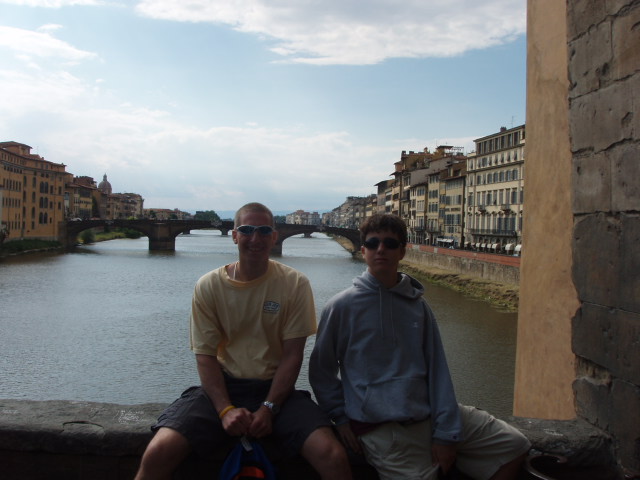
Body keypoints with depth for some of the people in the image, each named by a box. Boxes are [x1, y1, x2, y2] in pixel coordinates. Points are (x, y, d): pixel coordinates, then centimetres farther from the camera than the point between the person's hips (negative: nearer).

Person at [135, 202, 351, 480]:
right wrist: (225, 409, -16)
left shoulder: (295, 284, -3)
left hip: (276, 388, 0)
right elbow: (205, 355, -2)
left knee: (333, 457, -22)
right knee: (157, 454, -23)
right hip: (222, 387, 1)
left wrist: (268, 408, -15)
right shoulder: (208, 286, -1)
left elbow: (292, 354, -4)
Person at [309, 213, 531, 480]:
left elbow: (437, 369, 4)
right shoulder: (341, 306, -5)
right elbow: (321, 370, 5)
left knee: (514, 445, 4)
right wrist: (340, 417, -1)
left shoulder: (418, 304, 6)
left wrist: (446, 431, -3)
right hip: (380, 426, -4)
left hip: (427, 413, 5)